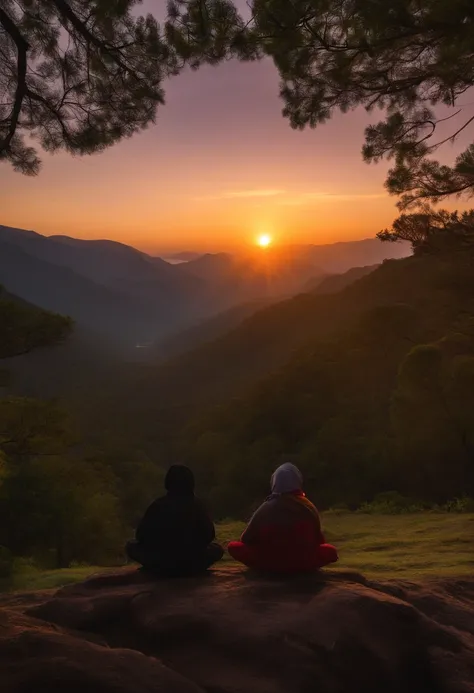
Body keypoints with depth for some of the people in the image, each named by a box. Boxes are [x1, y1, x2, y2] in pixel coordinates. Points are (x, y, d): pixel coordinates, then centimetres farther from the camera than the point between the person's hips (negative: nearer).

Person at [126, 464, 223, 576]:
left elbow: (141, 536, -3)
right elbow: (209, 535, 2)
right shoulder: (197, 505, -5)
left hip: (161, 564, -1)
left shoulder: (158, 505, -9)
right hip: (192, 564, 1)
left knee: (131, 546, 21)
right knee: (217, 549, 28)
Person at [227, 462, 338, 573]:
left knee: (233, 546, 12)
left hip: (270, 563, -2)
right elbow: (319, 541, 8)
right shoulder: (309, 507, -4)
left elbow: (246, 539, 3)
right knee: (331, 551, 22)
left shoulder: (266, 508, -6)